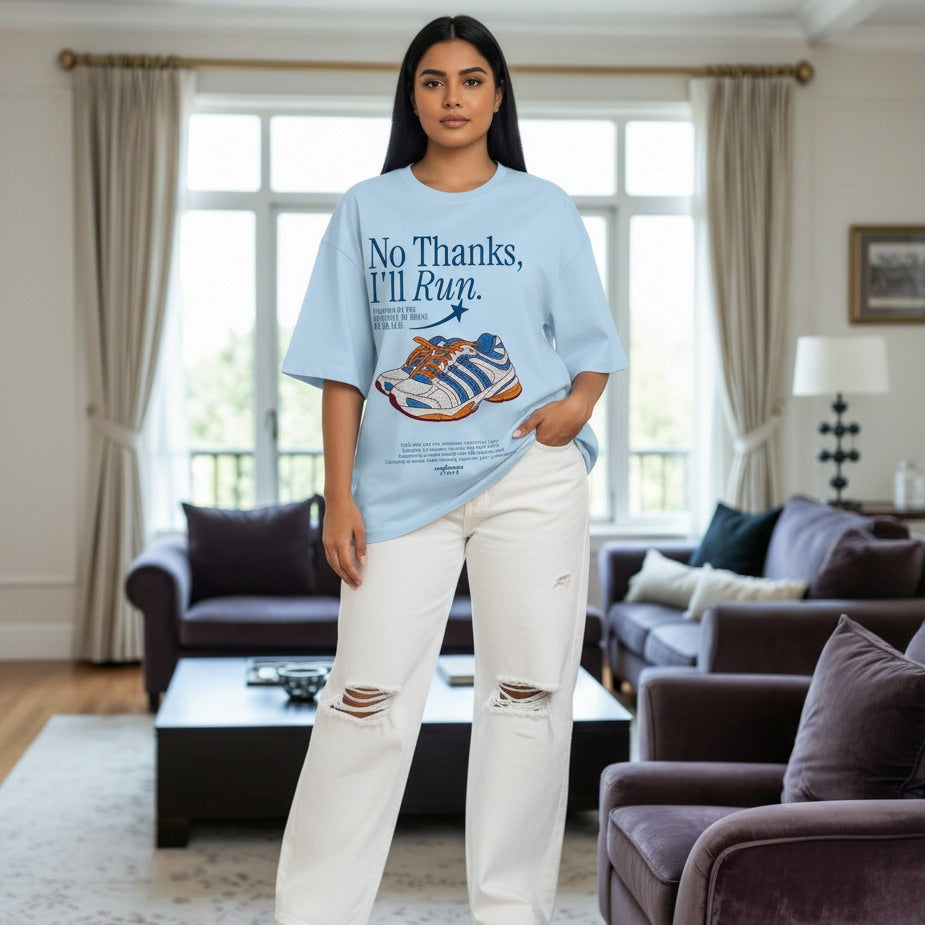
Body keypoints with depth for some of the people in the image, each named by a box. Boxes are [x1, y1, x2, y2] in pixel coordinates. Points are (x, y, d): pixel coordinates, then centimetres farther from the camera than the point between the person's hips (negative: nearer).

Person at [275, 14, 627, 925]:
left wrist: (578, 401, -13)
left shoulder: (544, 209, 9)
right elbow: (343, 365, 6)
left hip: (530, 480, 0)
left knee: (527, 695, 3)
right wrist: (339, 497, -2)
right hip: (403, 483, 0)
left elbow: (593, 347, 10)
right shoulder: (368, 209, 9)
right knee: (367, 698, -3)